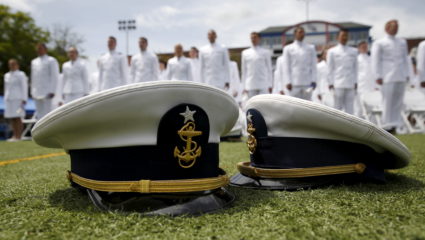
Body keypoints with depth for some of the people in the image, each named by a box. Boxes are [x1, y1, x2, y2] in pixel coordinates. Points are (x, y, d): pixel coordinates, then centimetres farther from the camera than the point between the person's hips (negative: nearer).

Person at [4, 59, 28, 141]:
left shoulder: (21, 75, -1)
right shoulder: (7, 75, 18)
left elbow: (24, 88, -5)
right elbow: (6, 88, 22)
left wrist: (23, 100, -12)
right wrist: (5, 99, 17)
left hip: (18, 98, -6)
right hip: (9, 99, 6)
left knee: (17, 118, -10)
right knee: (12, 119, 3)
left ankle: (18, 136, -9)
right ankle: (14, 135, 7)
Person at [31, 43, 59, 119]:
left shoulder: (51, 61, 1)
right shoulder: (34, 62, 20)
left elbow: (55, 77, -5)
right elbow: (33, 77, 22)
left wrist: (52, 91, -13)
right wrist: (32, 91, 15)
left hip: (47, 92, -6)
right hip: (37, 93, 6)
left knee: (47, 112, -9)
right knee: (39, 113, 5)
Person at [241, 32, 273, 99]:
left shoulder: (265, 52, 7)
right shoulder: (245, 53, 11)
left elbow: (269, 69, 7)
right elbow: (244, 71, 13)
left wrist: (270, 85, 0)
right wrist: (244, 86, 8)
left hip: (263, 85, -1)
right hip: (250, 85, 2)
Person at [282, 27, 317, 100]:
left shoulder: (311, 48, 12)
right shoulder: (288, 49, 7)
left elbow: (313, 66, 10)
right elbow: (286, 67, 3)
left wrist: (313, 80, 1)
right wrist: (288, 82, -5)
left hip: (307, 83, 2)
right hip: (294, 83, -2)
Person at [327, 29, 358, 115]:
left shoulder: (353, 51, 13)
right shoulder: (332, 51, 6)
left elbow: (355, 67, 13)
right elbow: (330, 68, 4)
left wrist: (355, 82, 7)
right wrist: (331, 83, -2)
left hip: (351, 84, 2)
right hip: (338, 84, -2)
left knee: (350, 108, 1)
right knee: (338, 108, 0)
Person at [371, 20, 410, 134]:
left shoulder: (402, 42, 19)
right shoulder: (379, 43, 3)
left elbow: (405, 59, 21)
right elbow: (375, 60, -3)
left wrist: (407, 74, 14)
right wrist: (378, 76, -11)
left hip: (401, 77, 5)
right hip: (387, 77, -5)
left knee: (398, 102, 2)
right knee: (387, 102, -8)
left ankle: (393, 127, 8)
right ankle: (387, 127, -2)